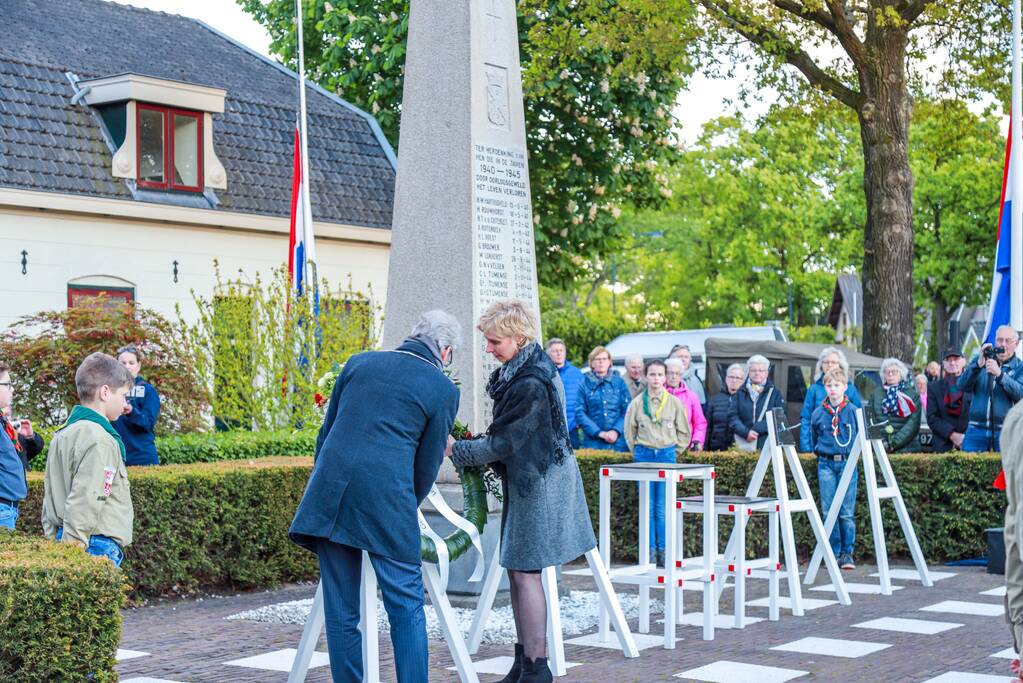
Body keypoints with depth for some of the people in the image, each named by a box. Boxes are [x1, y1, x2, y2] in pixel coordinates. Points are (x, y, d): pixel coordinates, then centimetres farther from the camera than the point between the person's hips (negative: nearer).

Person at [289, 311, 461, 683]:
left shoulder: (359, 363, 15)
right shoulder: (443, 390, 4)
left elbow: (325, 434, 16)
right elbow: (426, 467, 8)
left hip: (329, 496, 4)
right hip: (387, 499, -4)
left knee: (341, 613, 10)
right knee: (407, 609, 7)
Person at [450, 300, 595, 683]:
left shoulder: (531, 384, -23)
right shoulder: (521, 371, 9)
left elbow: (502, 443, -17)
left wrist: (458, 452, -5)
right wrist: (474, 448, 9)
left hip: (538, 485, -10)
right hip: (527, 482, 10)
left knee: (524, 571, -6)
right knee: (517, 570, 12)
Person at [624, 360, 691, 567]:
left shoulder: (674, 402, 3)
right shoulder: (637, 402, 3)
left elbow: (684, 432, 10)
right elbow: (629, 431, 12)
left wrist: (674, 453, 6)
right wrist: (638, 452, 9)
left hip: (667, 455, 0)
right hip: (644, 455, 0)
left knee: (663, 507, -1)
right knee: (647, 506, 0)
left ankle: (663, 550, 5)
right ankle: (649, 550, 5)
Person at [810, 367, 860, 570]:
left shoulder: (854, 411, 0)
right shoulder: (818, 413, 4)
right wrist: (821, 454, 12)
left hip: (847, 463, -2)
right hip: (826, 464, 2)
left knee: (846, 512, -2)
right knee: (828, 511, 0)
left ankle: (847, 553, 5)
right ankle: (833, 553, 6)